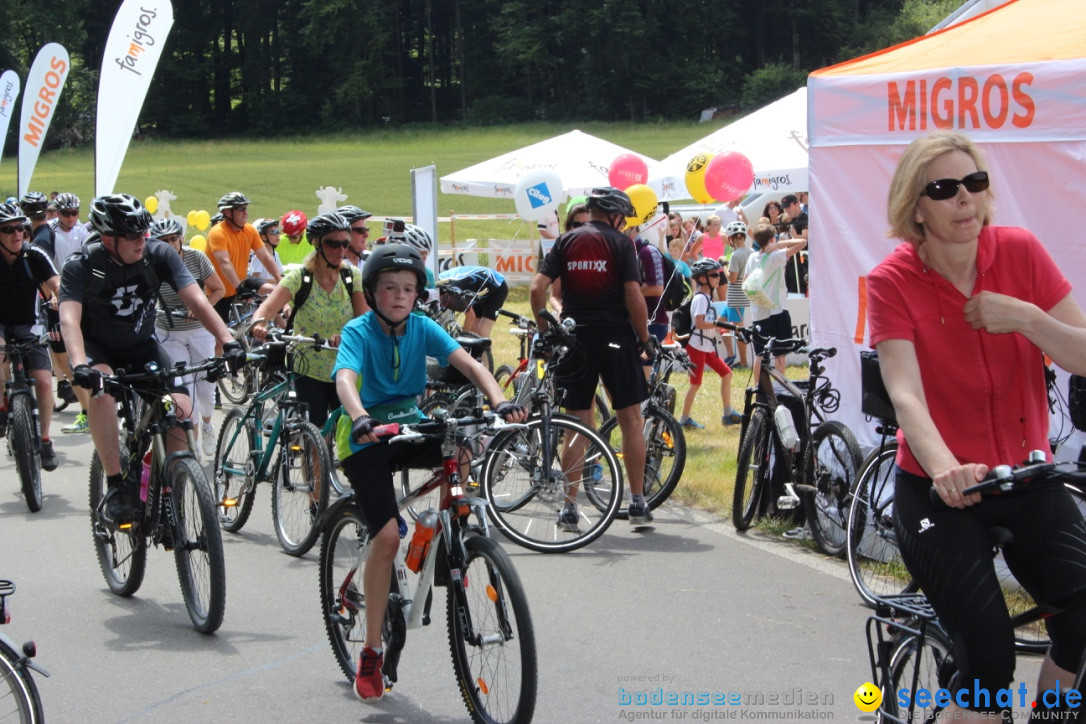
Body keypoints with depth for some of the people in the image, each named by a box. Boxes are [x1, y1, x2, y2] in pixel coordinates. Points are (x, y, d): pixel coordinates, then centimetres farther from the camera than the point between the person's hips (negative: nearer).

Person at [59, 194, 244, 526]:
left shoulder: (158, 255, -17)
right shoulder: (82, 266, -22)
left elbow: (196, 300, -24)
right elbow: (70, 319, -34)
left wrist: (227, 341, -38)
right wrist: (79, 365, -52)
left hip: (142, 347, 3)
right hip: (98, 349, -2)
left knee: (180, 407, -20)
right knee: (101, 390, -36)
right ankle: (116, 486, -26)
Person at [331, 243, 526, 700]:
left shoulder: (422, 328, -4)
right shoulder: (358, 331, -15)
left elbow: (468, 363, -16)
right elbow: (345, 379, -33)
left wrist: (500, 401, -35)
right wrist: (361, 419, -54)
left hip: (410, 429, 4)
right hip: (367, 441, -4)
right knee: (388, 535, -19)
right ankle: (371, 651, -7)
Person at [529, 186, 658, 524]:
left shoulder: (566, 242, 6)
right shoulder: (620, 243, -3)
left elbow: (537, 288, -3)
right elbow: (634, 297, -11)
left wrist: (545, 331, 8)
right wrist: (645, 340, -1)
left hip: (576, 339, 3)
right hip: (615, 338, -3)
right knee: (630, 420, 7)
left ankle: (570, 506, 7)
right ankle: (638, 502, 9)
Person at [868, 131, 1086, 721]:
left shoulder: (1020, 252, -3)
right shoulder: (892, 281, -11)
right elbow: (905, 394, -24)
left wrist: (1028, 318, -21)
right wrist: (945, 467, -41)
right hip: (941, 491, -3)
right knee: (990, 659, -15)